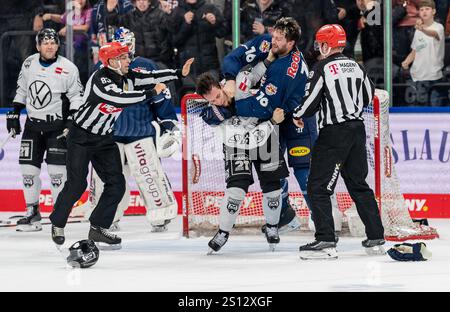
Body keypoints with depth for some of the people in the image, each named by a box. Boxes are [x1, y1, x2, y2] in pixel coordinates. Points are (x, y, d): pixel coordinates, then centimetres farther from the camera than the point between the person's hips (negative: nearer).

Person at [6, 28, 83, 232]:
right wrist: (14, 114, 12)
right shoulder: (29, 64, 3)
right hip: (33, 124, 4)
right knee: (28, 169, 2)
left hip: (57, 125, -4)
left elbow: (77, 96, -5)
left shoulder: (68, 68, -10)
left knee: (56, 169, -9)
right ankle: (32, 213, 12)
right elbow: (21, 90, 16)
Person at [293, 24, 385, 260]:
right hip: (357, 130, 7)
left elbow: (311, 101, -13)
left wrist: (298, 115, 7)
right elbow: (368, 95, 21)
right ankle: (376, 237, 16)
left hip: (334, 134, -7)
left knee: (318, 187, -5)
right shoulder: (355, 66, 10)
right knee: (359, 185, 17)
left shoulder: (322, 69, -11)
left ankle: (325, 241, -15)